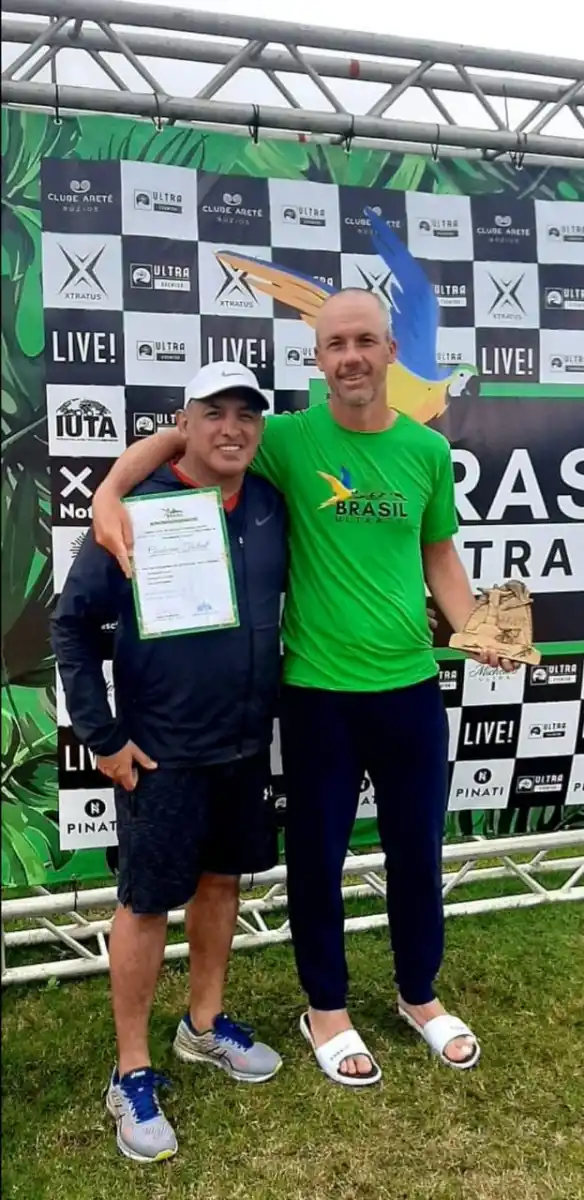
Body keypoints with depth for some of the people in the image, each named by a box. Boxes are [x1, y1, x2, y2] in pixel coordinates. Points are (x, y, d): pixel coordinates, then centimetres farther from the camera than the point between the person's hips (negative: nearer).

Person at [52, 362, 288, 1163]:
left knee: (222, 880, 19)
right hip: (162, 752, -5)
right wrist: (103, 737, -10)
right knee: (147, 902, 7)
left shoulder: (270, 507, -1)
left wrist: (272, 703, 11)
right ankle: (132, 1073, 26)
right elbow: (72, 623, -10)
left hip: (246, 744, 5)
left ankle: (204, 1026, 41)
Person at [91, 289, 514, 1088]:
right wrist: (109, 492, -21)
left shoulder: (429, 448, 2)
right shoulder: (291, 438, -6)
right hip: (319, 691, -2)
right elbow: (175, 438, -3)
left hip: (411, 687, 3)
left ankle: (420, 996, 42)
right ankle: (326, 1008, 36)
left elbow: (440, 556, 12)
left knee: (418, 849, 17)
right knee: (318, 853, 11)